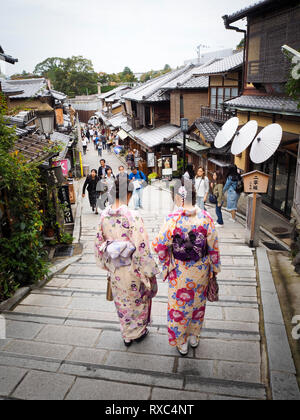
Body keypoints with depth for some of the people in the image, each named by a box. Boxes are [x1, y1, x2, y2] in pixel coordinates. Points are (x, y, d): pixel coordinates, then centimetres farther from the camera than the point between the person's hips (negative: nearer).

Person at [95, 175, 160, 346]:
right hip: (132, 268, -5)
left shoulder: (105, 215, -7)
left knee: (121, 302, 22)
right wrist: (150, 272, -10)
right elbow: (142, 247, -22)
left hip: (114, 269, 5)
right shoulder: (132, 216, -24)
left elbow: (100, 243, 3)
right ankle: (139, 332, 41)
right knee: (137, 300, 20)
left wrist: (106, 264, 17)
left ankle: (127, 336, 41)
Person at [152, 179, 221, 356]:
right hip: (201, 271, 3)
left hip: (180, 272, -2)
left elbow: (160, 246, -14)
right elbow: (214, 247, -7)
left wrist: (165, 262, 7)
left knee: (179, 305, 17)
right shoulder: (206, 217, -13)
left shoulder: (173, 219, -21)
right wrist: (214, 269, 8)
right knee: (198, 302, 24)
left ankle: (181, 343, 35)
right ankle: (194, 337, 44)